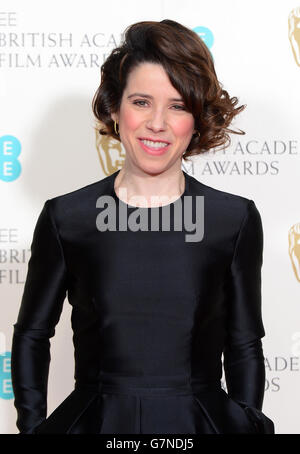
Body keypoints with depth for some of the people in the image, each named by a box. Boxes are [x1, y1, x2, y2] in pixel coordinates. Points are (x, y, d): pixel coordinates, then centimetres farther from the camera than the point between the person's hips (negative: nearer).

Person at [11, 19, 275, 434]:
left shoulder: (236, 220, 4)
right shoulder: (65, 218, 3)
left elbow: (244, 348, 11)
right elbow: (32, 335, 12)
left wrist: (247, 424, 7)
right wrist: (32, 426, 5)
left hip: (202, 421, 1)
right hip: (95, 421, 0)